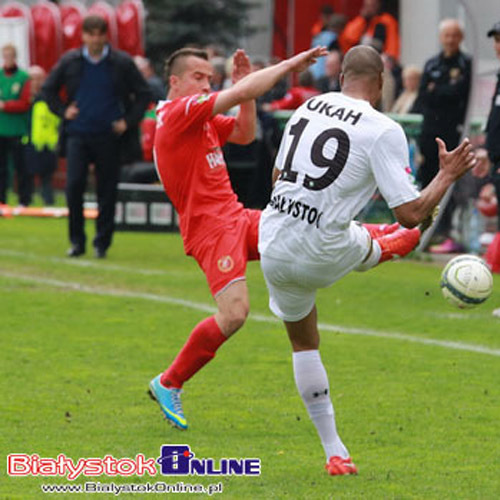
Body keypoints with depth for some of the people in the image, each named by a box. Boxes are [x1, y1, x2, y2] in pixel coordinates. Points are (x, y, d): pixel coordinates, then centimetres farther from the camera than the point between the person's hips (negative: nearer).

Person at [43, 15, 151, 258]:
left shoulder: (122, 63, 0)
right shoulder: (70, 61, 4)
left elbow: (144, 94, 6)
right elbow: (48, 89, 16)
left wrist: (129, 121, -3)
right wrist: (63, 111, 2)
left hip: (109, 136, -1)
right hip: (78, 134, 1)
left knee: (107, 191, 2)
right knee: (74, 185, -11)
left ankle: (102, 243, 13)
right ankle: (77, 241, 1)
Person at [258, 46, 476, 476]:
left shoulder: (306, 108, 4)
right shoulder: (384, 131, -14)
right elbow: (411, 214, -16)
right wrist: (448, 174, 0)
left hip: (273, 250, 5)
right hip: (324, 257, -5)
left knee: (303, 342, 21)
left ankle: (334, 452, 24)